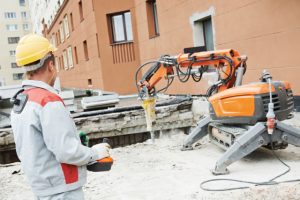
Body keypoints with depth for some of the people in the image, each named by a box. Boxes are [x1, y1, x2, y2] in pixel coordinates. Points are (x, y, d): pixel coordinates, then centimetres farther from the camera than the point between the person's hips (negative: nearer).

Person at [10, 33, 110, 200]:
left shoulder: (18, 102, 4)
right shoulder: (48, 101, -23)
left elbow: (30, 148, 11)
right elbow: (67, 151, -25)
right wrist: (95, 153, -9)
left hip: (41, 187, 8)